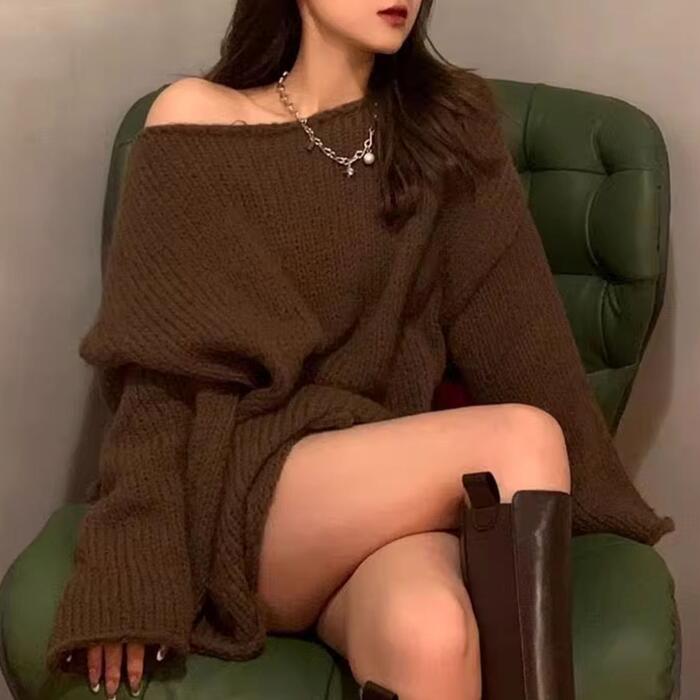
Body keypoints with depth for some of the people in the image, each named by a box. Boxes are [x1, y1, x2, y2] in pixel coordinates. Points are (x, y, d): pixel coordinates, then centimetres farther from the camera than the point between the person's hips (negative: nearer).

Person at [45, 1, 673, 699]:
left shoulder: (451, 123, 12)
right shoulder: (197, 117, 3)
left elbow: (513, 332, 8)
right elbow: (157, 361, -1)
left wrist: (591, 498, 1)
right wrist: (130, 559, -9)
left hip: (390, 480, 2)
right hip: (237, 493, -2)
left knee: (433, 635, -34)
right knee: (523, 440, -26)